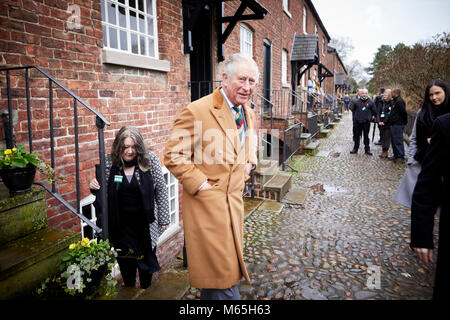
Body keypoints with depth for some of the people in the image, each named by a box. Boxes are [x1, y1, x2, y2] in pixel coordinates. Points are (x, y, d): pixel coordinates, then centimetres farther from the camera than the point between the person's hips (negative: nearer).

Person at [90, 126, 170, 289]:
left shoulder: (150, 159, -9)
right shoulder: (109, 162, -6)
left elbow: (161, 191, -3)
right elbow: (104, 194, 8)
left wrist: (164, 219, -3)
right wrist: (95, 188, -15)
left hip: (145, 223, -1)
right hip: (121, 225, 1)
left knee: (146, 259, 14)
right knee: (125, 261, 13)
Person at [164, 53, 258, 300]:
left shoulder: (248, 113, 8)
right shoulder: (197, 111, -16)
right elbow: (173, 156, -14)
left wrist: (249, 162, 9)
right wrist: (200, 184, -18)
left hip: (234, 199, 8)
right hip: (206, 202, -7)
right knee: (220, 269, 1)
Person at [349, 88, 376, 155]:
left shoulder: (370, 102, 0)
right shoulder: (356, 102, 1)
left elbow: (374, 111, 10)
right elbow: (353, 110, 12)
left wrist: (372, 116, 6)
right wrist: (356, 116, 9)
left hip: (366, 122, -1)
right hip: (357, 122, 1)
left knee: (366, 136, 6)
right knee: (356, 135, 9)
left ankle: (367, 149, 15)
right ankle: (355, 148, 21)